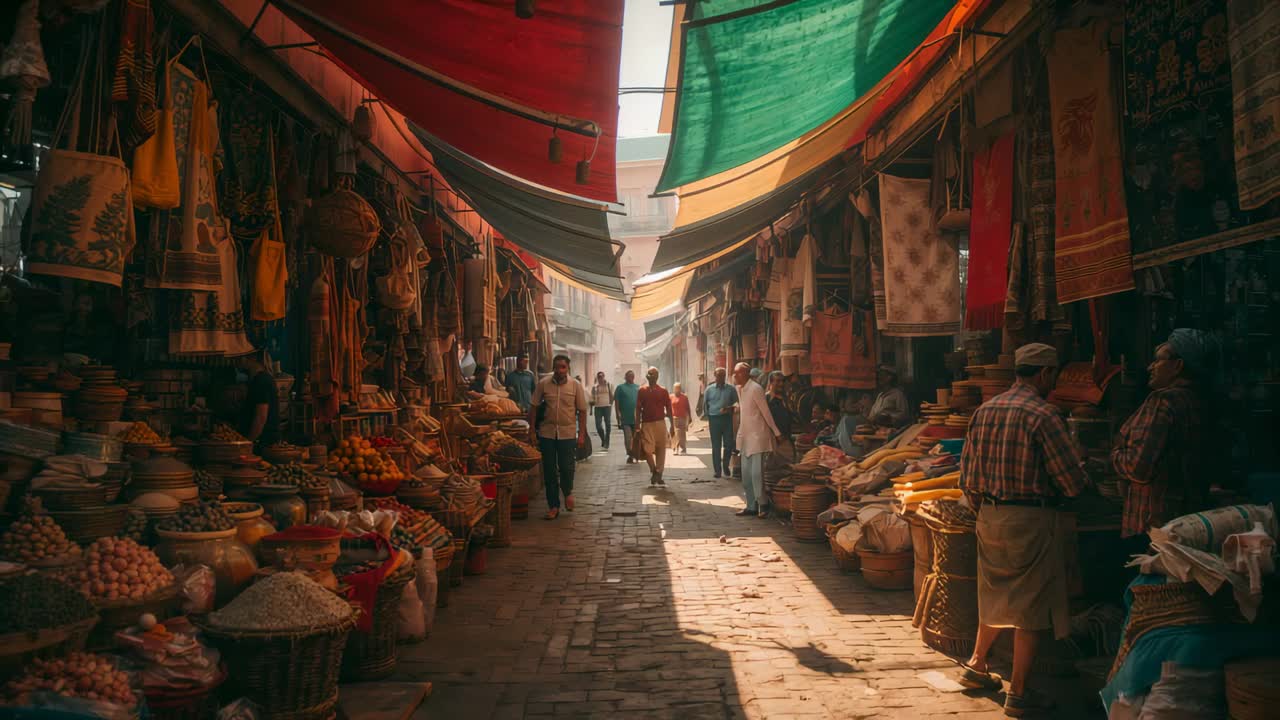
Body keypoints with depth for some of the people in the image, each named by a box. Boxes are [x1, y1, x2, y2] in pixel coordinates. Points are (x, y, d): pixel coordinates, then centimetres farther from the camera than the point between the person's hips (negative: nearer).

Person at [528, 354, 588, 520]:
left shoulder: (576, 385, -2)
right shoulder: (543, 384, -2)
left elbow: (582, 411, 2)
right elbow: (534, 407, 4)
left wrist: (581, 434, -2)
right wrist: (532, 431, 1)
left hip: (568, 433, -1)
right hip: (547, 433, 1)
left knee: (566, 468, -5)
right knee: (549, 471, 6)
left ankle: (567, 491, 29)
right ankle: (553, 506, 19)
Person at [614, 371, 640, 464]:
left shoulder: (638, 388, 10)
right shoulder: (621, 388, 1)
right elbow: (616, 402, -1)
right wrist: (618, 415, -9)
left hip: (636, 418, 3)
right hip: (625, 418, -3)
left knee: (636, 437, 11)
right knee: (628, 437, -5)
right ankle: (629, 455, 2)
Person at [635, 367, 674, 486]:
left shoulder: (663, 391, 4)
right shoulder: (642, 391, 4)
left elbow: (669, 409, 6)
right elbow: (638, 409, 5)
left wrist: (672, 425, 3)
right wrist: (637, 426, 1)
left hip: (660, 423, 1)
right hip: (646, 424, -1)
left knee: (661, 450, 4)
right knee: (647, 449, -9)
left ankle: (658, 475, 11)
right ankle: (653, 471, 14)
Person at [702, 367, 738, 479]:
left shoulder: (731, 389, 4)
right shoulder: (709, 389, 7)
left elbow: (736, 403, 6)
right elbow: (705, 404, 13)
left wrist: (729, 409, -12)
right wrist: (708, 417, 7)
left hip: (727, 419, 0)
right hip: (714, 419, 0)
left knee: (728, 444, -1)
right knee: (716, 446, 2)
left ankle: (725, 465, 21)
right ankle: (717, 470, 8)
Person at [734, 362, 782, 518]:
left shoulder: (755, 389, -15)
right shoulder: (739, 389, 10)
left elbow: (766, 412, -11)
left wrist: (776, 433, -7)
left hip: (758, 436, -8)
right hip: (745, 436, 8)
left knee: (756, 473, -9)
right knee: (746, 474, 9)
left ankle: (763, 505, 2)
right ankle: (751, 506, 16)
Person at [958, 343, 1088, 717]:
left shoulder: (984, 411, 5)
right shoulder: (1043, 414, -15)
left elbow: (967, 480, 9)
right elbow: (1073, 483, -15)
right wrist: (1080, 471, 8)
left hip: (990, 517, 7)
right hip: (1032, 520, -7)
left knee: (997, 596, 24)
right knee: (1032, 606, 4)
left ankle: (976, 665, 33)